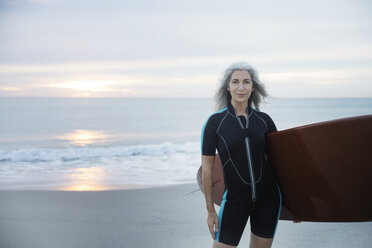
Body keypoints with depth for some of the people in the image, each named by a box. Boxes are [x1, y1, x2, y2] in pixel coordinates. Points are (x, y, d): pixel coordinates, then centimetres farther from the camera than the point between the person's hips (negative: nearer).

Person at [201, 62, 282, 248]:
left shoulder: (264, 120, 2)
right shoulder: (215, 122, -6)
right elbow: (207, 167, -3)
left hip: (268, 197, 3)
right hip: (235, 198, -3)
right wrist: (210, 210, -3)